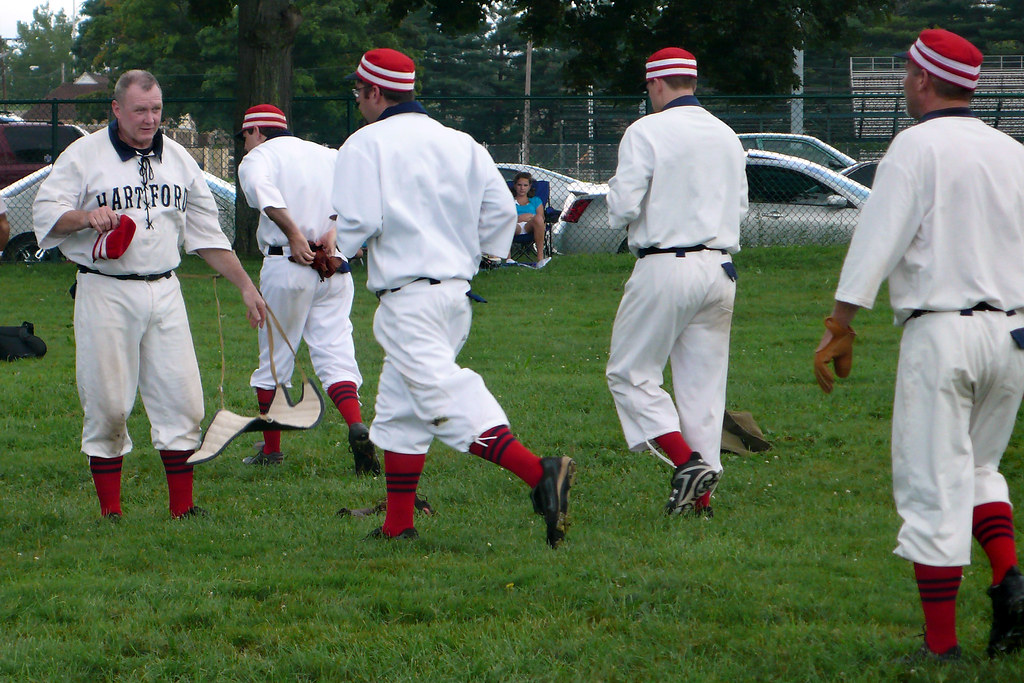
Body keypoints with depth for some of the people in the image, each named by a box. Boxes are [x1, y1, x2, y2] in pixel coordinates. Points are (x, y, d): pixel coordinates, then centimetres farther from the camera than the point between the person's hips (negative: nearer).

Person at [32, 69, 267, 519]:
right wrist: (85, 217, -21)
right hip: (105, 293, -4)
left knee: (181, 398, -1)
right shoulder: (84, 155, -1)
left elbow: (207, 233, 17)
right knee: (107, 403, -3)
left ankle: (182, 506, 6)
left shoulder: (177, 159, 13)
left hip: (164, 292, 4)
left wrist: (245, 286, 14)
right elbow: (44, 214, -2)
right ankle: (109, 509, 6)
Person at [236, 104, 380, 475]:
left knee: (274, 357, 9)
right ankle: (357, 427, -26)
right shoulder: (329, 155, 19)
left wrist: (294, 235, -22)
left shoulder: (258, 158, 3)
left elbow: (262, 190, -21)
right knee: (334, 351, -1)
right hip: (335, 268, 4)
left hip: (286, 265, -4)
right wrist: (334, 231, -5)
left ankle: (271, 448, 17)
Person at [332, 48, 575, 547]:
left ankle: (538, 472, -34)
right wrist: (474, 258, 21)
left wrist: (329, 252, 7)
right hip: (457, 289, 8)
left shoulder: (367, 144, -5)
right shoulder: (459, 143, 13)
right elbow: (501, 210, 8)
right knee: (398, 408, 17)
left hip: (407, 297, -8)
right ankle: (398, 526, 17)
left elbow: (358, 221, -13)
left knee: (448, 398, -17)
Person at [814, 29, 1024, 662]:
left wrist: (839, 324, -10)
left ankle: (941, 644, -2)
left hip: (940, 331, -6)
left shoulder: (918, 146, -7)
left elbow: (878, 241, -12)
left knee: (933, 485, -2)